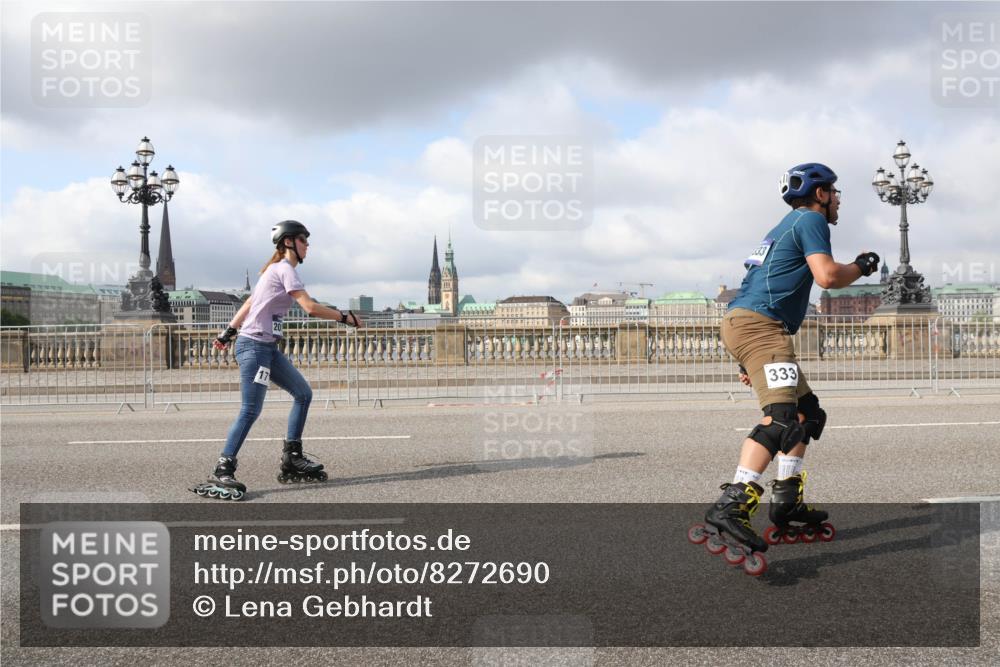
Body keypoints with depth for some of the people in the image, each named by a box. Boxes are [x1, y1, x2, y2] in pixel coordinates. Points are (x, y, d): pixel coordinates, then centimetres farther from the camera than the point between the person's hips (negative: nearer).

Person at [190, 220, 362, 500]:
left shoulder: (275, 270, 19)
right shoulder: (285, 269, -11)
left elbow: (248, 304, 22)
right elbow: (311, 308, -20)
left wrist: (228, 333, 23)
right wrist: (345, 318, -11)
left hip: (268, 347, 10)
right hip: (254, 346, -10)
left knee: (303, 393, 9)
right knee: (251, 411, -13)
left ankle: (292, 459, 13)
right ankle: (222, 473, -12)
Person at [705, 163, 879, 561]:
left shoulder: (787, 226, 31)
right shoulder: (811, 219, 2)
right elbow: (827, 276, -15)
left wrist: (750, 360, 31)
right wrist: (862, 267, 7)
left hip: (741, 322, 10)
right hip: (758, 324, -10)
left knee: (808, 412, 16)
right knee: (781, 418, -23)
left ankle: (786, 500, 15)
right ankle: (730, 506, -34)